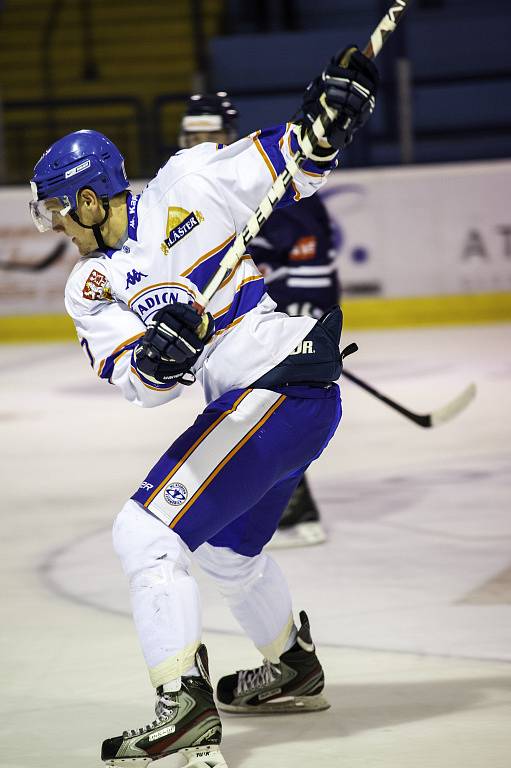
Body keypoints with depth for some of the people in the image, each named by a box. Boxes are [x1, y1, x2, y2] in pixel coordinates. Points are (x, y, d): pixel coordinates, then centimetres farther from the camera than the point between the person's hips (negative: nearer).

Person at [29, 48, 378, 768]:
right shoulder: (90, 289, 8)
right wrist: (155, 359, -31)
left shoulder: (185, 186, -7)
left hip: (283, 380, -9)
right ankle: (293, 671, 52)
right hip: (252, 401, 9)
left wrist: (323, 125, -18)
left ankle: (186, 710, -20)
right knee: (224, 544, 29)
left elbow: (288, 162, 1)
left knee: (146, 532, -16)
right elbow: (134, 378, -9)